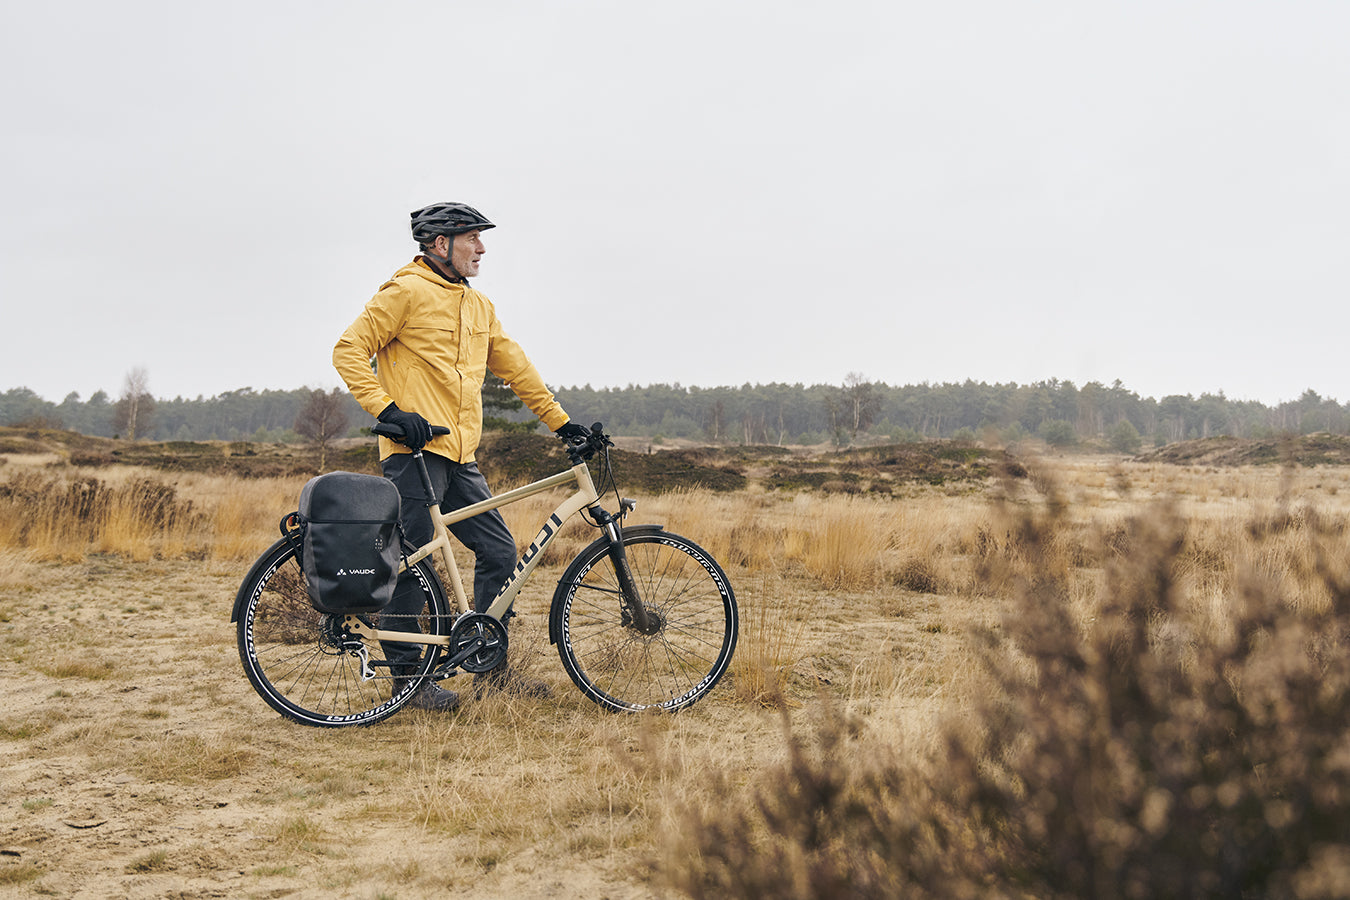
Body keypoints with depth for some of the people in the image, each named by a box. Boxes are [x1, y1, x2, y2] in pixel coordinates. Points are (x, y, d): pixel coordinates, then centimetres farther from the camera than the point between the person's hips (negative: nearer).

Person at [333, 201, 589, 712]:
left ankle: (490, 669, 15)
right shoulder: (406, 292, -5)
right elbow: (349, 351, -8)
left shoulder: (479, 307, 18)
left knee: (499, 552, 6)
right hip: (415, 453, -8)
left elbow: (514, 367, 23)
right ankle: (405, 675, 10)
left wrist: (560, 422, 20)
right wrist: (387, 409, -17)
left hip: (459, 457, 8)